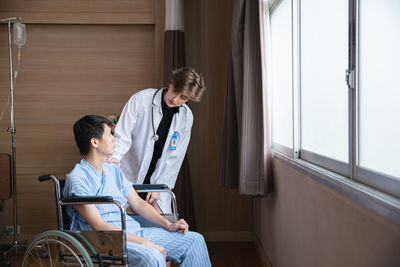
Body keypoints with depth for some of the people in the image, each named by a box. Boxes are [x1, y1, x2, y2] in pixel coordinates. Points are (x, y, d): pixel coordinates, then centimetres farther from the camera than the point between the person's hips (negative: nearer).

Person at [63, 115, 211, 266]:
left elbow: (138, 203, 19)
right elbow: (98, 226, -19)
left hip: (134, 232, 8)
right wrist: (143, 242, -23)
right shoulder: (77, 178, -11)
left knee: (194, 240, 0)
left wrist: (168, 225, 4)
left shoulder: (113, 170, 15)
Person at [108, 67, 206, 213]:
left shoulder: (186, 117, -2)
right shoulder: (141, 99, -11)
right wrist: (115, 156, -30)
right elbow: (122, 136, -11)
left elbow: (174, 157, -2)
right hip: (129, 179, -3)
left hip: (158, 182, 3)